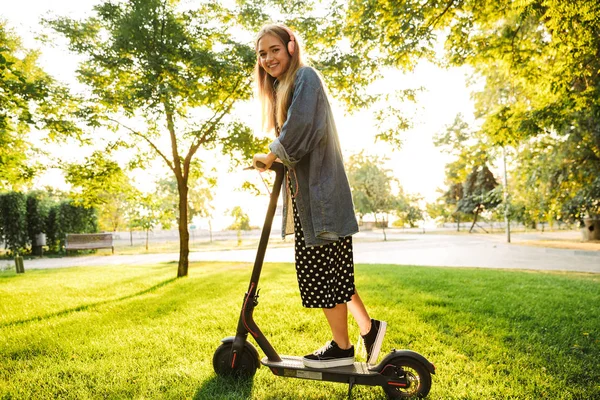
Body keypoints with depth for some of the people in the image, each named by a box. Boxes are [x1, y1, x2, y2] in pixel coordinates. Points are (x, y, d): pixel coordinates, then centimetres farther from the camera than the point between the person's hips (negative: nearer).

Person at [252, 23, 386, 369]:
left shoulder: (305, 76, -5)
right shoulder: (281, 88, 24)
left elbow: (301, 125, -22)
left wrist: (273, 155, -9)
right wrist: (276, 159, 2)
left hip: (320, 189, -10)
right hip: (305, 189, 10)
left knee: (321, 270, -3)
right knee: (331, 270, 12)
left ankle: (342, 347, 11)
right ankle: (368, 327, 23)